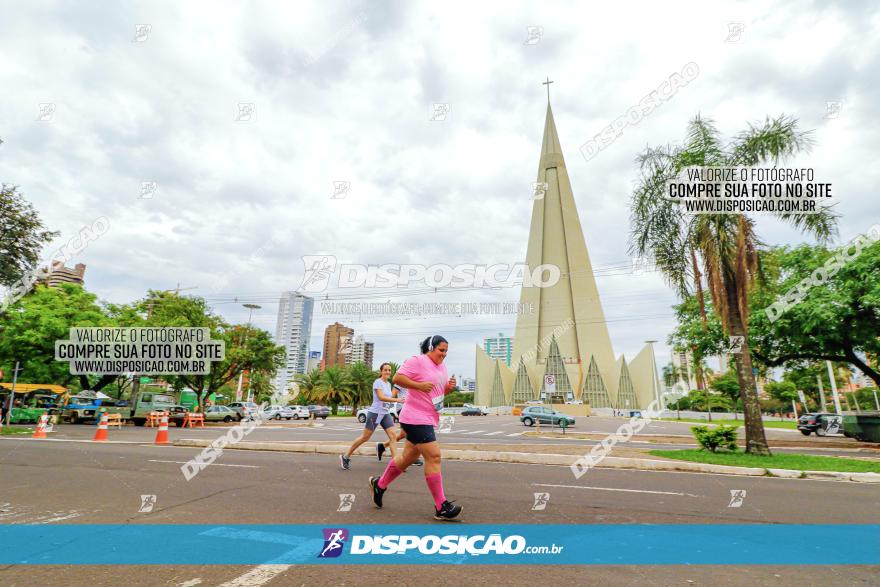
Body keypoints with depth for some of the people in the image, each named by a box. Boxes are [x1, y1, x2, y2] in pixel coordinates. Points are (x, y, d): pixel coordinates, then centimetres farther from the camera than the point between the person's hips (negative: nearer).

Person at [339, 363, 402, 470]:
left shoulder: (389, 384, 12)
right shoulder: (377, 382, -12)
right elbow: (381, 397, -25)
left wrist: (396, 389, 7)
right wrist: (397, 400, -31)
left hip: (385, 413, 7)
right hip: (375, 413, -7)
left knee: (393, 436, -7)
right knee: (365, 437, 1)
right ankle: (345, 456, 18)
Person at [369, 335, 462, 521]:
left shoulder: (442, 367, 15)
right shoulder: (417, 361, -12)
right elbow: (397, 378, -16)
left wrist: (449, 387, 1)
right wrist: (419, 385, -24)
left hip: (428, 420, 10)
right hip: (416, 418, -10)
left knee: (408, 458, 18)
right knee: (434, 457, -13)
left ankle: (379, 484, 38)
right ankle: (441, 507, -4)